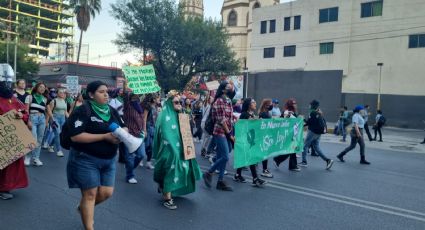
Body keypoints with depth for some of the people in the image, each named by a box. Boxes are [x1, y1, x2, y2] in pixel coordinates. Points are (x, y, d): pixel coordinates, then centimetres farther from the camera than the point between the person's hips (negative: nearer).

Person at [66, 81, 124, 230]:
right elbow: (75, 136, -22)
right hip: (86, 159, -6)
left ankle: (84, 207, 39)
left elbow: (123, 128, 15)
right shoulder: (83, 111, -13)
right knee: (90, 194, 2)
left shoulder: (112, 111, 7)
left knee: (106, 193, 8)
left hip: (109, 160, 6)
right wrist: (105, 136, -25)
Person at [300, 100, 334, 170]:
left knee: (305, 145, 4)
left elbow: (308, 122, -15)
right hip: (318, 133, 8)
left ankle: (304, 162, 7)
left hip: (313, 132, -8)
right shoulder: (320, 113, 12)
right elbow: (323, 122, 16)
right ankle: (328, 160, 1)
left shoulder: (313, 113, -14)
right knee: (316, 148, 12)